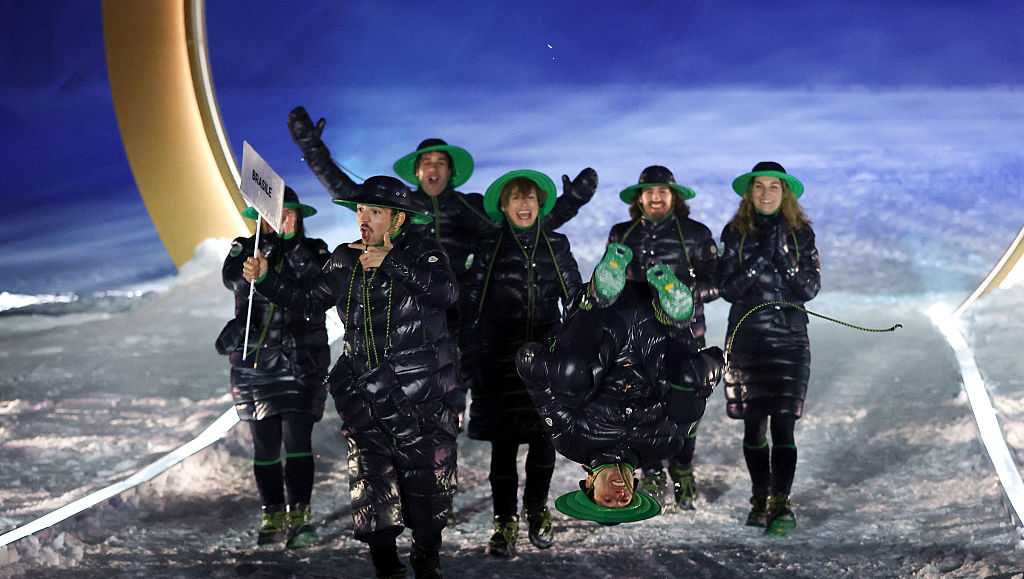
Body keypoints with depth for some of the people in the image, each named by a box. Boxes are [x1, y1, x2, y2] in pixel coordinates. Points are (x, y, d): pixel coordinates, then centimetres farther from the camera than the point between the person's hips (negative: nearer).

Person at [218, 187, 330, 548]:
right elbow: (233, 279, -14)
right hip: (254, 361, 2)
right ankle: (273, 517, 14)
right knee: (265, 444, 5)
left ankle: (300, 516, -7)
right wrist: (270, 246, -24)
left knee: (297, 438, -10)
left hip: (302, 360, -2)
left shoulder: (313, 250, 5)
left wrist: (292, 242, -20)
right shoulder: (245, 248, 7)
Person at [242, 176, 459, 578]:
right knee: (372, 484, 0)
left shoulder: (421, 253, -3)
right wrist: (266, 280, 2)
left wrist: (390, 263, -22)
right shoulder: (345, 259, 10)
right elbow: (308, 300, 15)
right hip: (366, 391, 3)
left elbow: (446, 293, -21)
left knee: (427, 479, 2)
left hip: (422, 394, -3)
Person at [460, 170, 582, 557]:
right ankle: (505, 522, 9)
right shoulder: (491, 248, 2)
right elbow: (470, 304, 1)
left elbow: (575, 298, 9)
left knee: (544, 437, 5)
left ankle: (537, 511, 24)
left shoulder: (556, 245, 7)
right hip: (501, 358, -1)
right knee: (504, 441, -1)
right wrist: (468, 354, -4)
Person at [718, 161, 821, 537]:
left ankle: (780, 504, -9)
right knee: (753, 425, 6)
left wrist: (781, 256, -15)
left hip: (789, 337, -1)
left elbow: (810, 288, -1)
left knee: (783, 424, -9)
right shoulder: (736, 232, 5)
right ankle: (760, 499, 18)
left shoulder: (800, 232, 4)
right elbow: (729, 289, -3)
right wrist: (760, 256, -15)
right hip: (747, 337, 1)